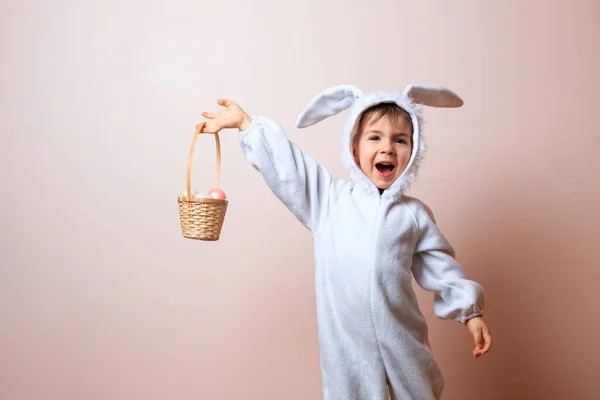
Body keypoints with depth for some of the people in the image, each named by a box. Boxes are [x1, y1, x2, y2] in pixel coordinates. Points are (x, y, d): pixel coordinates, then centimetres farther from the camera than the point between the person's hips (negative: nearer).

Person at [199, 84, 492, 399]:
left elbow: (440, 267, 10)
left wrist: (470, 313, 5)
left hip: (402, 343, 1)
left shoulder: (415, 213, 4)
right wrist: (245, 123, 2)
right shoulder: (329, 198, 2)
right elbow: (285, 164, 2)